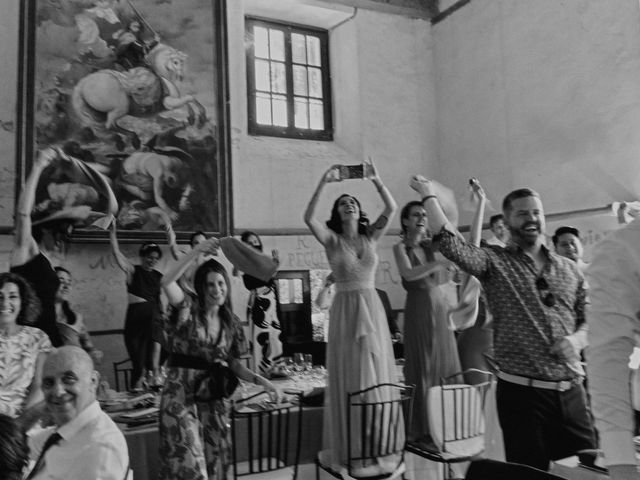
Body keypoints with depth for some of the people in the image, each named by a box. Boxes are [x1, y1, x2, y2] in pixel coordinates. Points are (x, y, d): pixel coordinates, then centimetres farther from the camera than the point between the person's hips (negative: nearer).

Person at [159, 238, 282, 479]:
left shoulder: (231, 322, 7)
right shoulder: (188, 309, -7)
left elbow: (234, 363, 11)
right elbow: (167, 282, -26)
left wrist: (260, 380, -4)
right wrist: (196, 251, -32)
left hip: (215, 399, 5)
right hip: (181, 394, -4)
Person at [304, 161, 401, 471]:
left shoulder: (370, 236, 8)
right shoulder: (332, 239, -1)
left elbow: (392, 209, -1)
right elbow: (308, 217, -18)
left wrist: (376, 181, -9)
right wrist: (324, 182, -20)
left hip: (372, 308, 3)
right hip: (345, 310, -3)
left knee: (377, 375, 8)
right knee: (349, 377, 2)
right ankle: (349, 446, 14)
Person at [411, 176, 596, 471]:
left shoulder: (569, 269, 11)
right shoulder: (495, 262, -3)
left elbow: (589, 321, 16)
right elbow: (452, 245, -20)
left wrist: (576, 339, -5)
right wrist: (428, 196, -17)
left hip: (571, 391, 4)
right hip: (521, 392, -4)